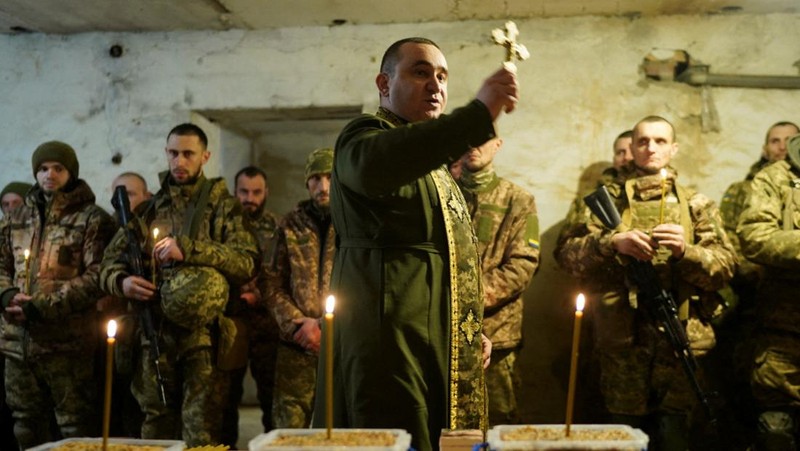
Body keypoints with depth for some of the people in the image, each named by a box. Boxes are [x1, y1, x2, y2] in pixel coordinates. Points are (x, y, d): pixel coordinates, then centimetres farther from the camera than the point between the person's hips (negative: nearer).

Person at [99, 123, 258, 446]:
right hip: (154, 336, 4)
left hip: (202, 336, -4)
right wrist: (121, 281, -8)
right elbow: (109, 262, 16)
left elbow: (247, 263, -10)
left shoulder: (222, 206, 3)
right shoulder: (147, 209, 15)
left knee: (201, 432, -4)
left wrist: (188, 249, -20)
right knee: (156, 428, 11)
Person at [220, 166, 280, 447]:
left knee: (271, 390, -1)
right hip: (230, 319, 1)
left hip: (267, 320, -1)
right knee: (228, 391, 6)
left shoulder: (278, 228, 7)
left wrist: (260, 294, -10)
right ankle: (225, 444, 17)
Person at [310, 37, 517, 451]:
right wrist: (478, 113, -38)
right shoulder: (364, 135, -5)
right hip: (391, 342, -9)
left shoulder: (431, 161, 23)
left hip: (444, 348, 9)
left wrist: (472, 329, 21)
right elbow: (371, 166, -33)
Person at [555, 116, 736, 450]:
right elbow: (566, 254, -1)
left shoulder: (696, 205, 10)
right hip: (622, 343, 0)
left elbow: (726, 266, 2)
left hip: (680, 341, 0)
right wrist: (611, 242, -18)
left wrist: (685, 250, -16)